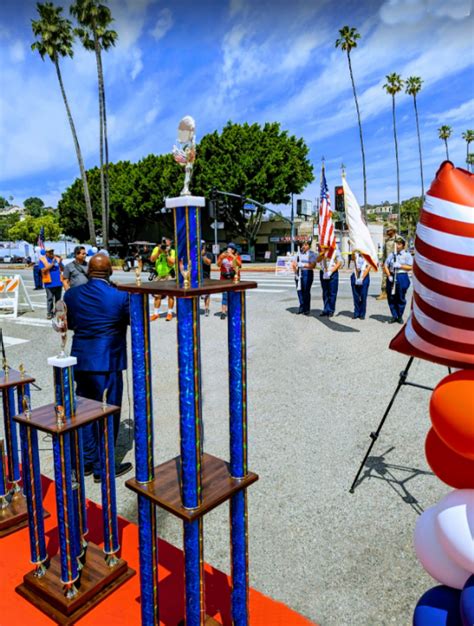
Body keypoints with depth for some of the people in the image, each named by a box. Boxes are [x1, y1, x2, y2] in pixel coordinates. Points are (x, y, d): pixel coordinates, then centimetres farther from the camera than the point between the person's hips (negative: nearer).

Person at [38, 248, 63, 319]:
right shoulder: (42, 260, 1)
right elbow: (43, 270, -11)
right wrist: (52, 264, -17)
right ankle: (49, 313, 3)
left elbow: (62, 269, 7)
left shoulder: (57, 258, 10)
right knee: (50, 299, -3)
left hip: (59, 283, 4)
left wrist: (60, 263, -12)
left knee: (58, 298, 10)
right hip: (49, 283, -3)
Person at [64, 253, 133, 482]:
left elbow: (69, 323, 10)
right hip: (107, 362, -5)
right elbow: (131, 320, -2)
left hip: (81, 360, 5)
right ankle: (103, 467, 17)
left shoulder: (72, 294, -2)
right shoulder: (120, 296, -16)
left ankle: (87, 460, 29)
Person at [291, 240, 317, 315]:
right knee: (299, 290, 4)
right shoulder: (299, 253, 14)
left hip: (307, 273, -5)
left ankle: (307, 309, 3)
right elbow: (294, 263, 15)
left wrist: (303, 265, -14)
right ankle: (301, 308, 14)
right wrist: (295, 272, 2)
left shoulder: (311, 254, -2)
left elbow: (313, 265, -10)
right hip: (299, 273, 5)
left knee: (306, 291, -6)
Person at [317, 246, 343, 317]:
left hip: (333, 274, -4)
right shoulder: (322, 251, 12)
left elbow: (339, 263, -5)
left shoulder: (336, 251, 0)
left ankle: (331, 311, 4)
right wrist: (322, 253, -13)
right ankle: (326, 310, 12)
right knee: (325, 293, 7)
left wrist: (331, 271, -14)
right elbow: (318, 260, 2)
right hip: (323, 273, 4)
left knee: (332, 293, -2)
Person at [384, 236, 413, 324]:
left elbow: (410, 267, -4)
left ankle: (400, 317, 13)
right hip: (391, 277, 3)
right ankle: (394, 316, 14)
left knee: (401, 298, 1)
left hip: (402, 277, -3)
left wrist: (400, 266, -15)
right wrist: (389, 276, -6)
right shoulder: (392, 255, 12)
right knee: (391, 298, 4)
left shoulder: (407, 255, 4)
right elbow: (385, 266, 8)